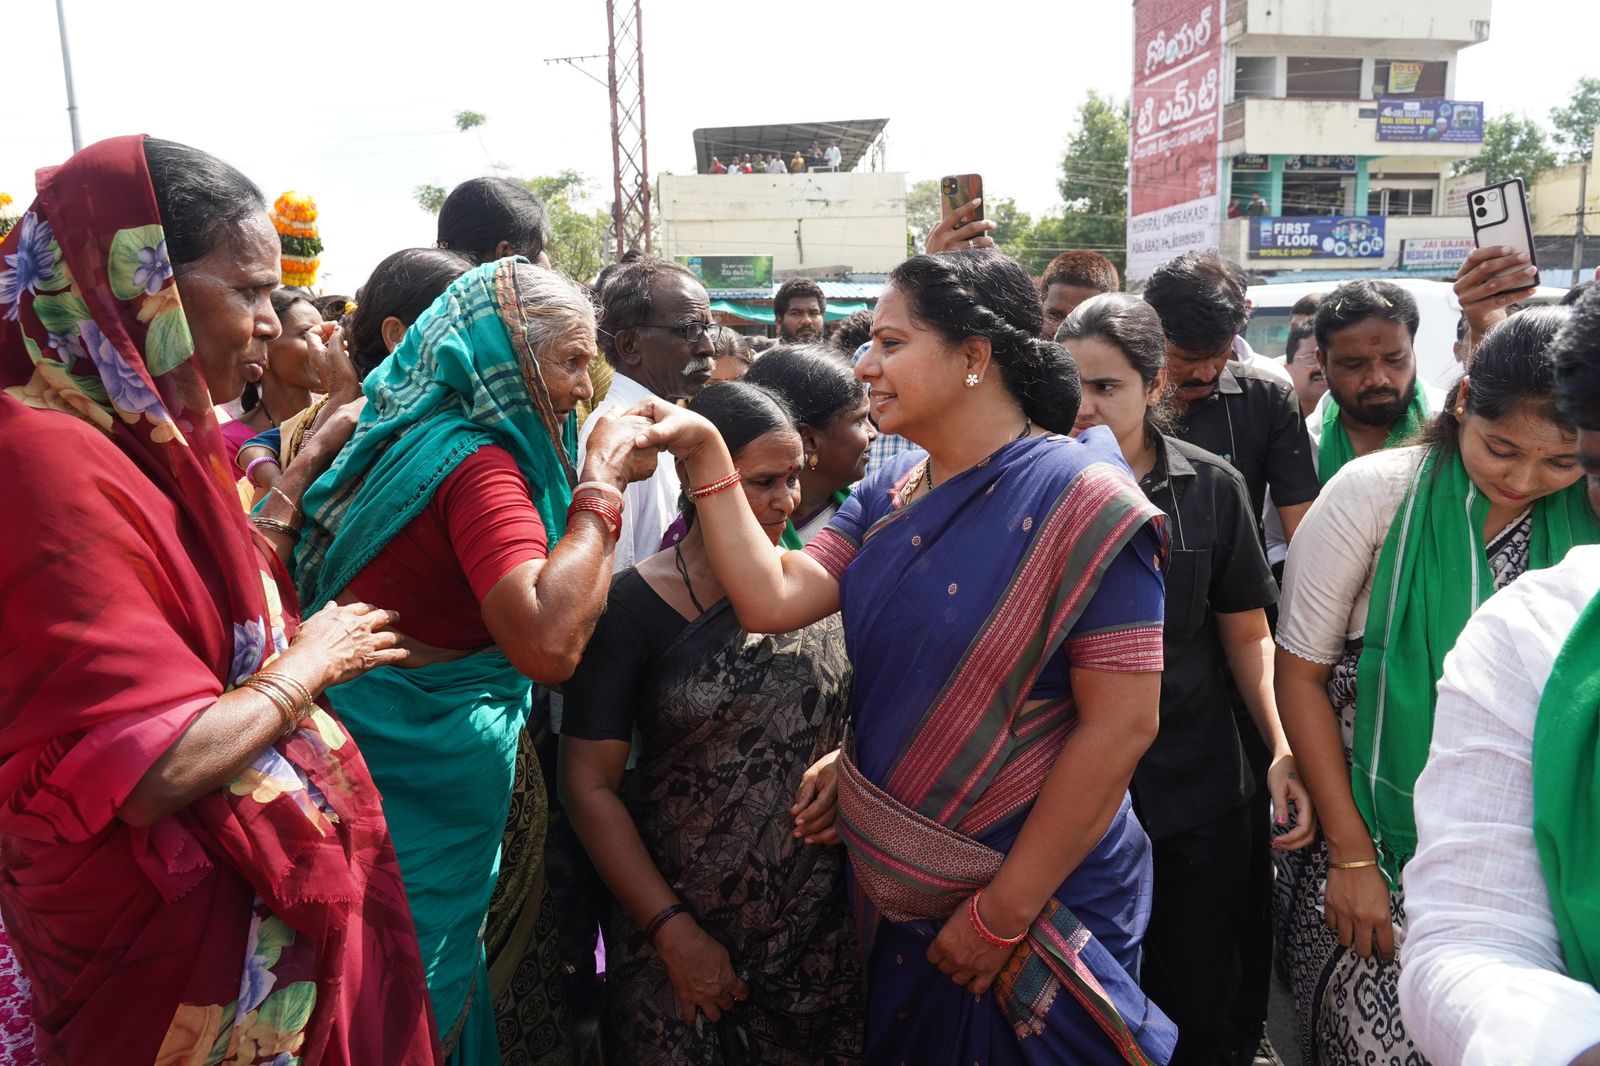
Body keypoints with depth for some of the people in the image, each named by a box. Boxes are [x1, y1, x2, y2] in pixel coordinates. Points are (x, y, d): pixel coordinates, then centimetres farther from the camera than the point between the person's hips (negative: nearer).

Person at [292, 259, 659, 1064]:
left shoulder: (415, 438, 7)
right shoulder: (476, 462, -21)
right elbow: (548, 646, -36)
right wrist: (599, 485, -27)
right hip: (427, 776, -9)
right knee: (427, 1000, 10)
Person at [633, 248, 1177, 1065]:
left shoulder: (1080, 502, -19)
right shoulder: (887, 496, 2)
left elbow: (1121, 725, -21)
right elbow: (772, 600, -7)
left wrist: (1002, 914, -17)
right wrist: (704, 455, -12)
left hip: (1039, 906, -6)